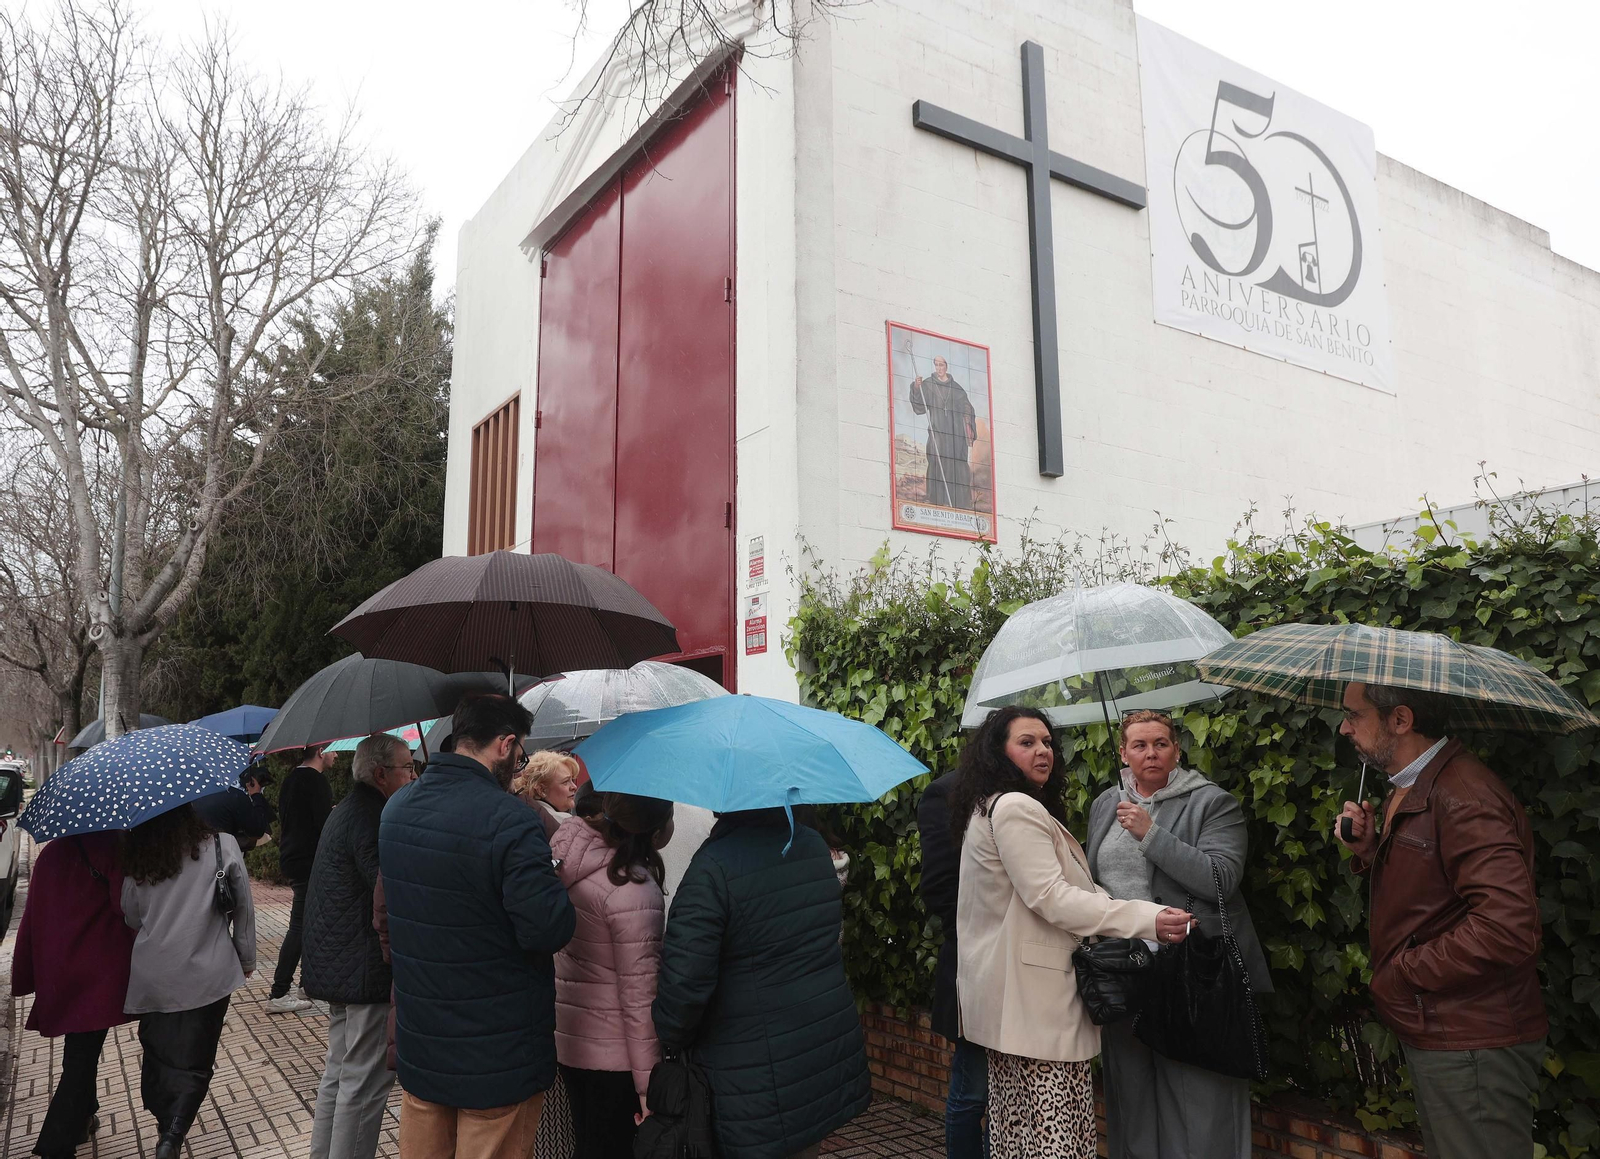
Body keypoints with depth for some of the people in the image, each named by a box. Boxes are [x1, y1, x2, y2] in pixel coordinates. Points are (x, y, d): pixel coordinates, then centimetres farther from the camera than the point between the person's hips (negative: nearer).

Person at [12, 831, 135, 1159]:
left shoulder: (49, 853, 5)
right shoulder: (112, 848, -14)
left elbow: (33, 915, 7)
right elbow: (125, 905, -21)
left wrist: (26, 975, 14)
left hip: (57, 971, 6)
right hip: (99, 970, -6)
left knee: (80, 1050, 24)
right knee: (82, 1058, 1)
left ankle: (82, 1117, 38)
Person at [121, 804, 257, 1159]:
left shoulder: (135, 857, -2)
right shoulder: (223, 846, -9)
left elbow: (131, 917, 9)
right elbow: (244, 908, -2)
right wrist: (247, 959, 11)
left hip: (151, 979, 3)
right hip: (207, 976, -2)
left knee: (157, 1056, 19)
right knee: (192, 1063, 7)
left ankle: (166, 1127, 28)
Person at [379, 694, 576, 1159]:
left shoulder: (397, 807, 2)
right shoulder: (510, 820, -24)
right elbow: (552, 930, -25)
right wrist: (552, 885, -6)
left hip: (419, 1044, 7)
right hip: (496, 1053, -7)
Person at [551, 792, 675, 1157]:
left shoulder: (572, 843, -4)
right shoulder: (633, 892, -27)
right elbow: (640, 996, -23)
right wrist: (650, 1083, -16)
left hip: (567, 1036, 7)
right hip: (611, 1053, -7)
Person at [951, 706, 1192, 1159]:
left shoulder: (988, 808, 17)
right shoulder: (1017, 808, -16)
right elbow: (1051, 897, -23)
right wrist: (1147, 919, -24)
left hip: (1005, 995, 11)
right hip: (1034, 996, -11)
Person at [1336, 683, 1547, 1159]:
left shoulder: (1463, 797, -24)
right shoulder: (1406, 790, 11)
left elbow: (1509, 928, -32)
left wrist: (1401, 975, -21)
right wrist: (1371, 849, 1)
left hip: (1472, 1047, -10)